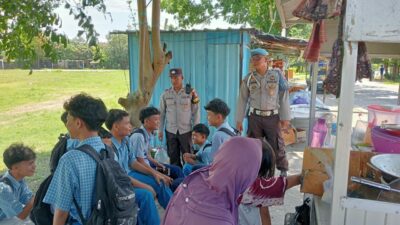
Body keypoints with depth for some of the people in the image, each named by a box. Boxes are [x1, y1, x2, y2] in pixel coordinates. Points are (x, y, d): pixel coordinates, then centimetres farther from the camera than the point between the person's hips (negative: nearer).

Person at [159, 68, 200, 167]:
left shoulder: (190, 92, -3)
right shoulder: (165, 94, 3)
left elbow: (196, 112, -1)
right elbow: (162, 113, 8)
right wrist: (160, 130, 6)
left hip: (186, 131, -2)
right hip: (170, 131, 2)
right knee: (173, 158, 10)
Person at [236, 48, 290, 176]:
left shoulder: (277, 74, -4)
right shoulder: (249, 78, 1)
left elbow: (284, 97, -3)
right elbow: (242, 99, 4)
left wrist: (285, 117, -6)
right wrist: (239, 120, 3)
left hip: (272, 117, -2)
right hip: (255, 117, 2)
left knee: (276, 145, 7)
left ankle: (283, 170, 25)